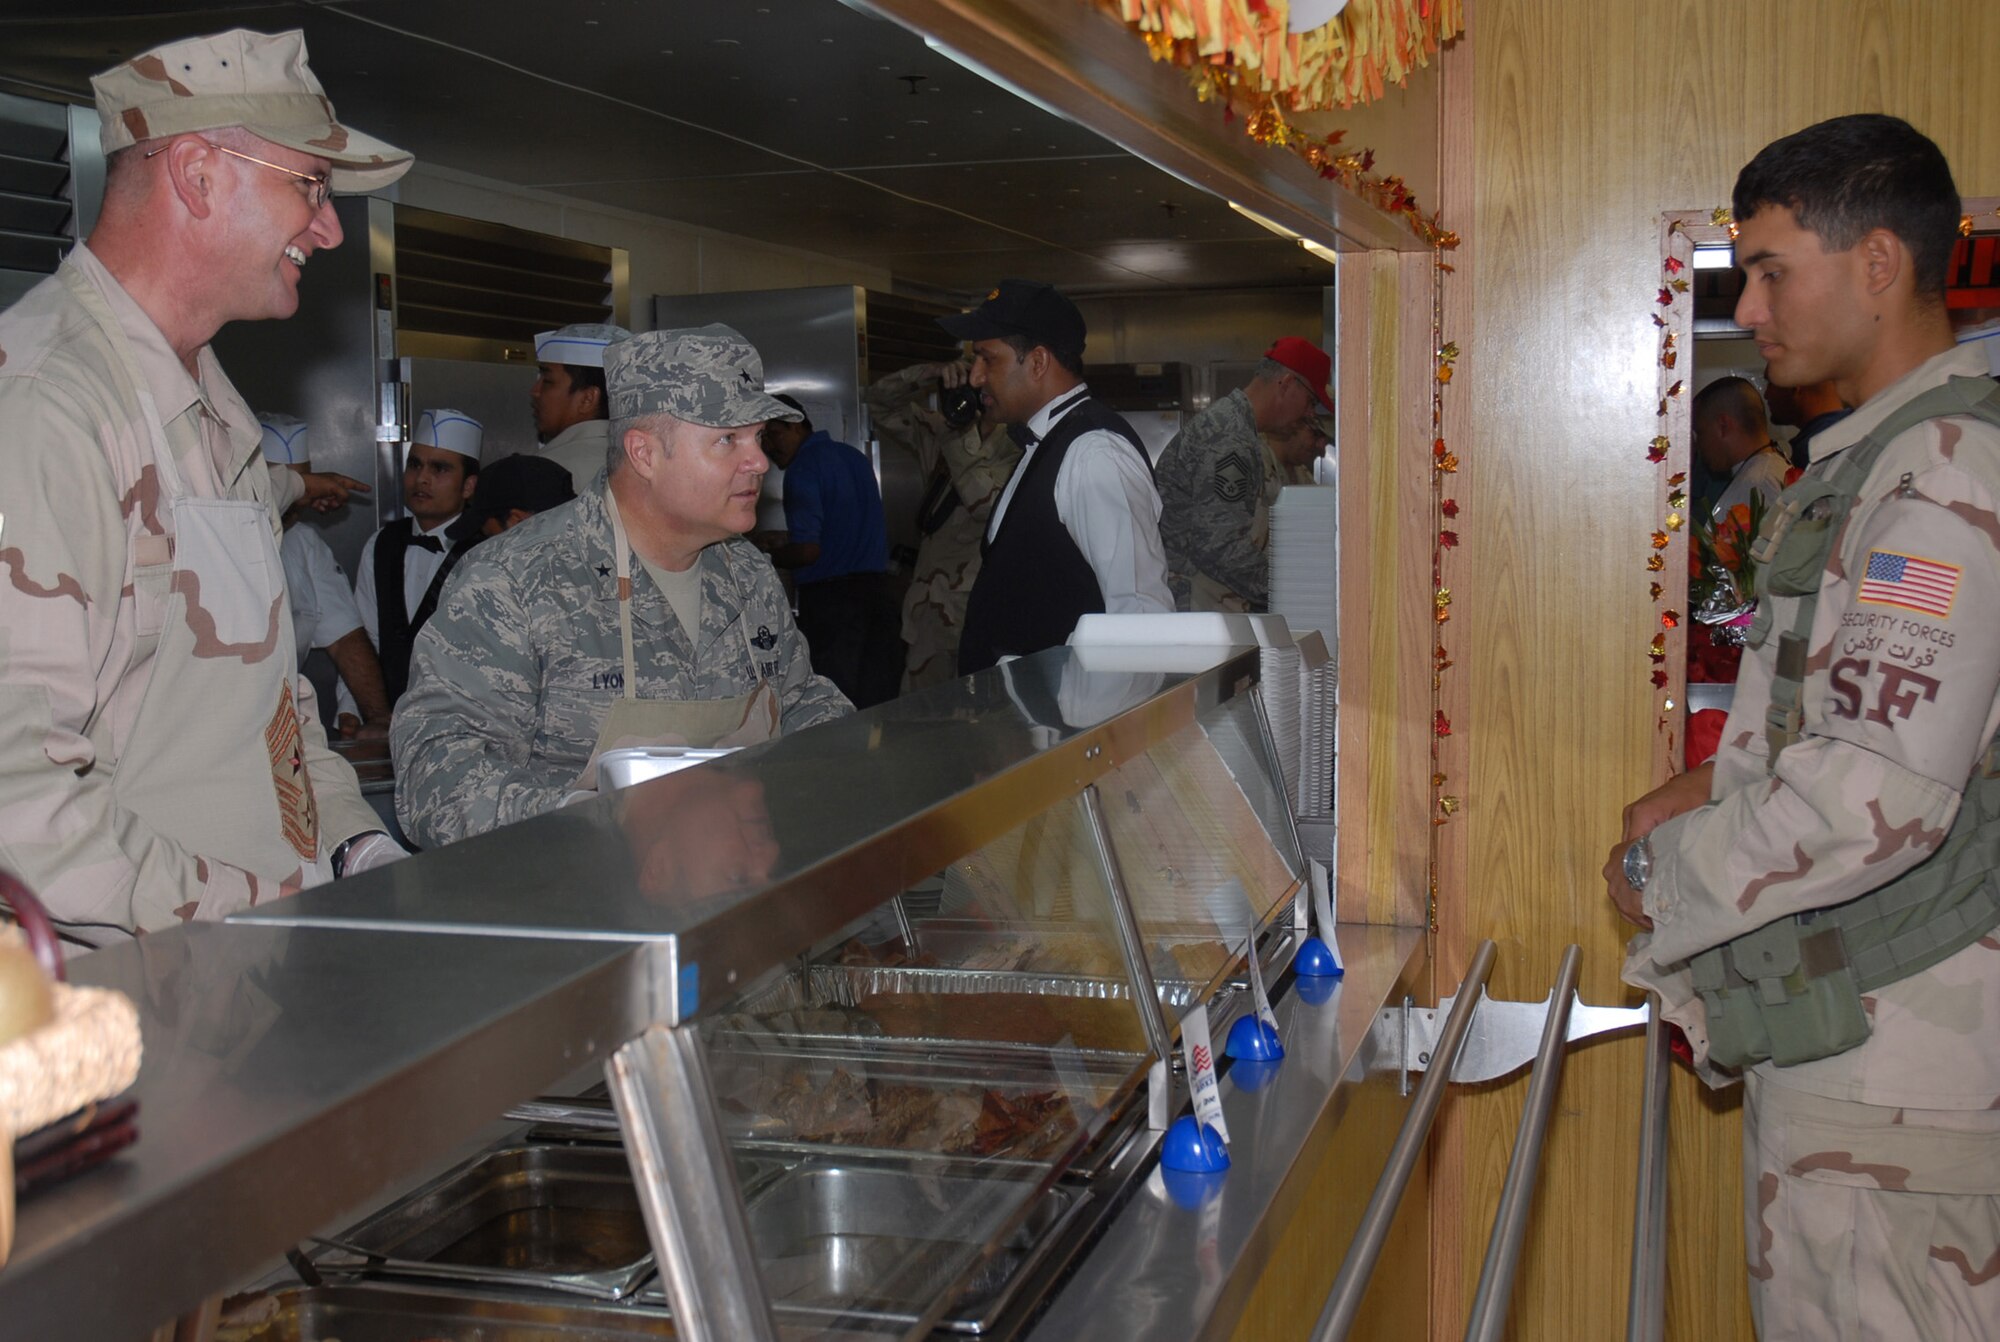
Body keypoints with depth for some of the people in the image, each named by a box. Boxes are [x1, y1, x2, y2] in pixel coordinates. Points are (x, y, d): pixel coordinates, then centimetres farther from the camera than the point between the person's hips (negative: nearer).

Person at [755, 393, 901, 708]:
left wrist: (764, 558, 2)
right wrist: (786, 539, 26)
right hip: (877, 591, 8)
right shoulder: (855, 457, 16)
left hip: (828, 595, -8)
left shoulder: (803, 469, -9)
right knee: (877, 711, 7)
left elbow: (808, 551, -16)